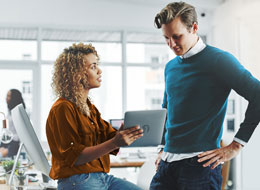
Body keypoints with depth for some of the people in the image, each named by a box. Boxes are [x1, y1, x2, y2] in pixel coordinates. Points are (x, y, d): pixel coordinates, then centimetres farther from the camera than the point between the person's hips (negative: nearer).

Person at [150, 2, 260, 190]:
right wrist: (165, 149, 16)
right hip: (167, 163, 6)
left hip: (199, 163, -6)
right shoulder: (170, 67, 14)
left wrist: (235, 146, -15)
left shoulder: (218, 60, -8)